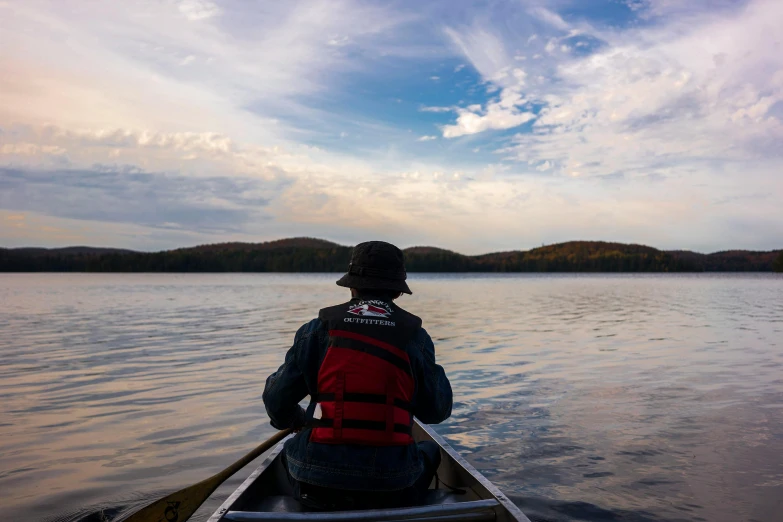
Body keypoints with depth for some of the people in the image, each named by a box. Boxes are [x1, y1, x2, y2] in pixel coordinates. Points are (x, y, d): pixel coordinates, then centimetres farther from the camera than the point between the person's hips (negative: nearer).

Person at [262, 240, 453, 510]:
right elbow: (437, 412, 2)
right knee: (430, 450, 30)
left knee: (292, 448, 34)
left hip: (317, 485, 1)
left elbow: (277, 400, 2)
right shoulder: (415, 336, -4)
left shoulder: (316, 330, -3)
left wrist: (295, 420, 25)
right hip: (393, 490, 0)